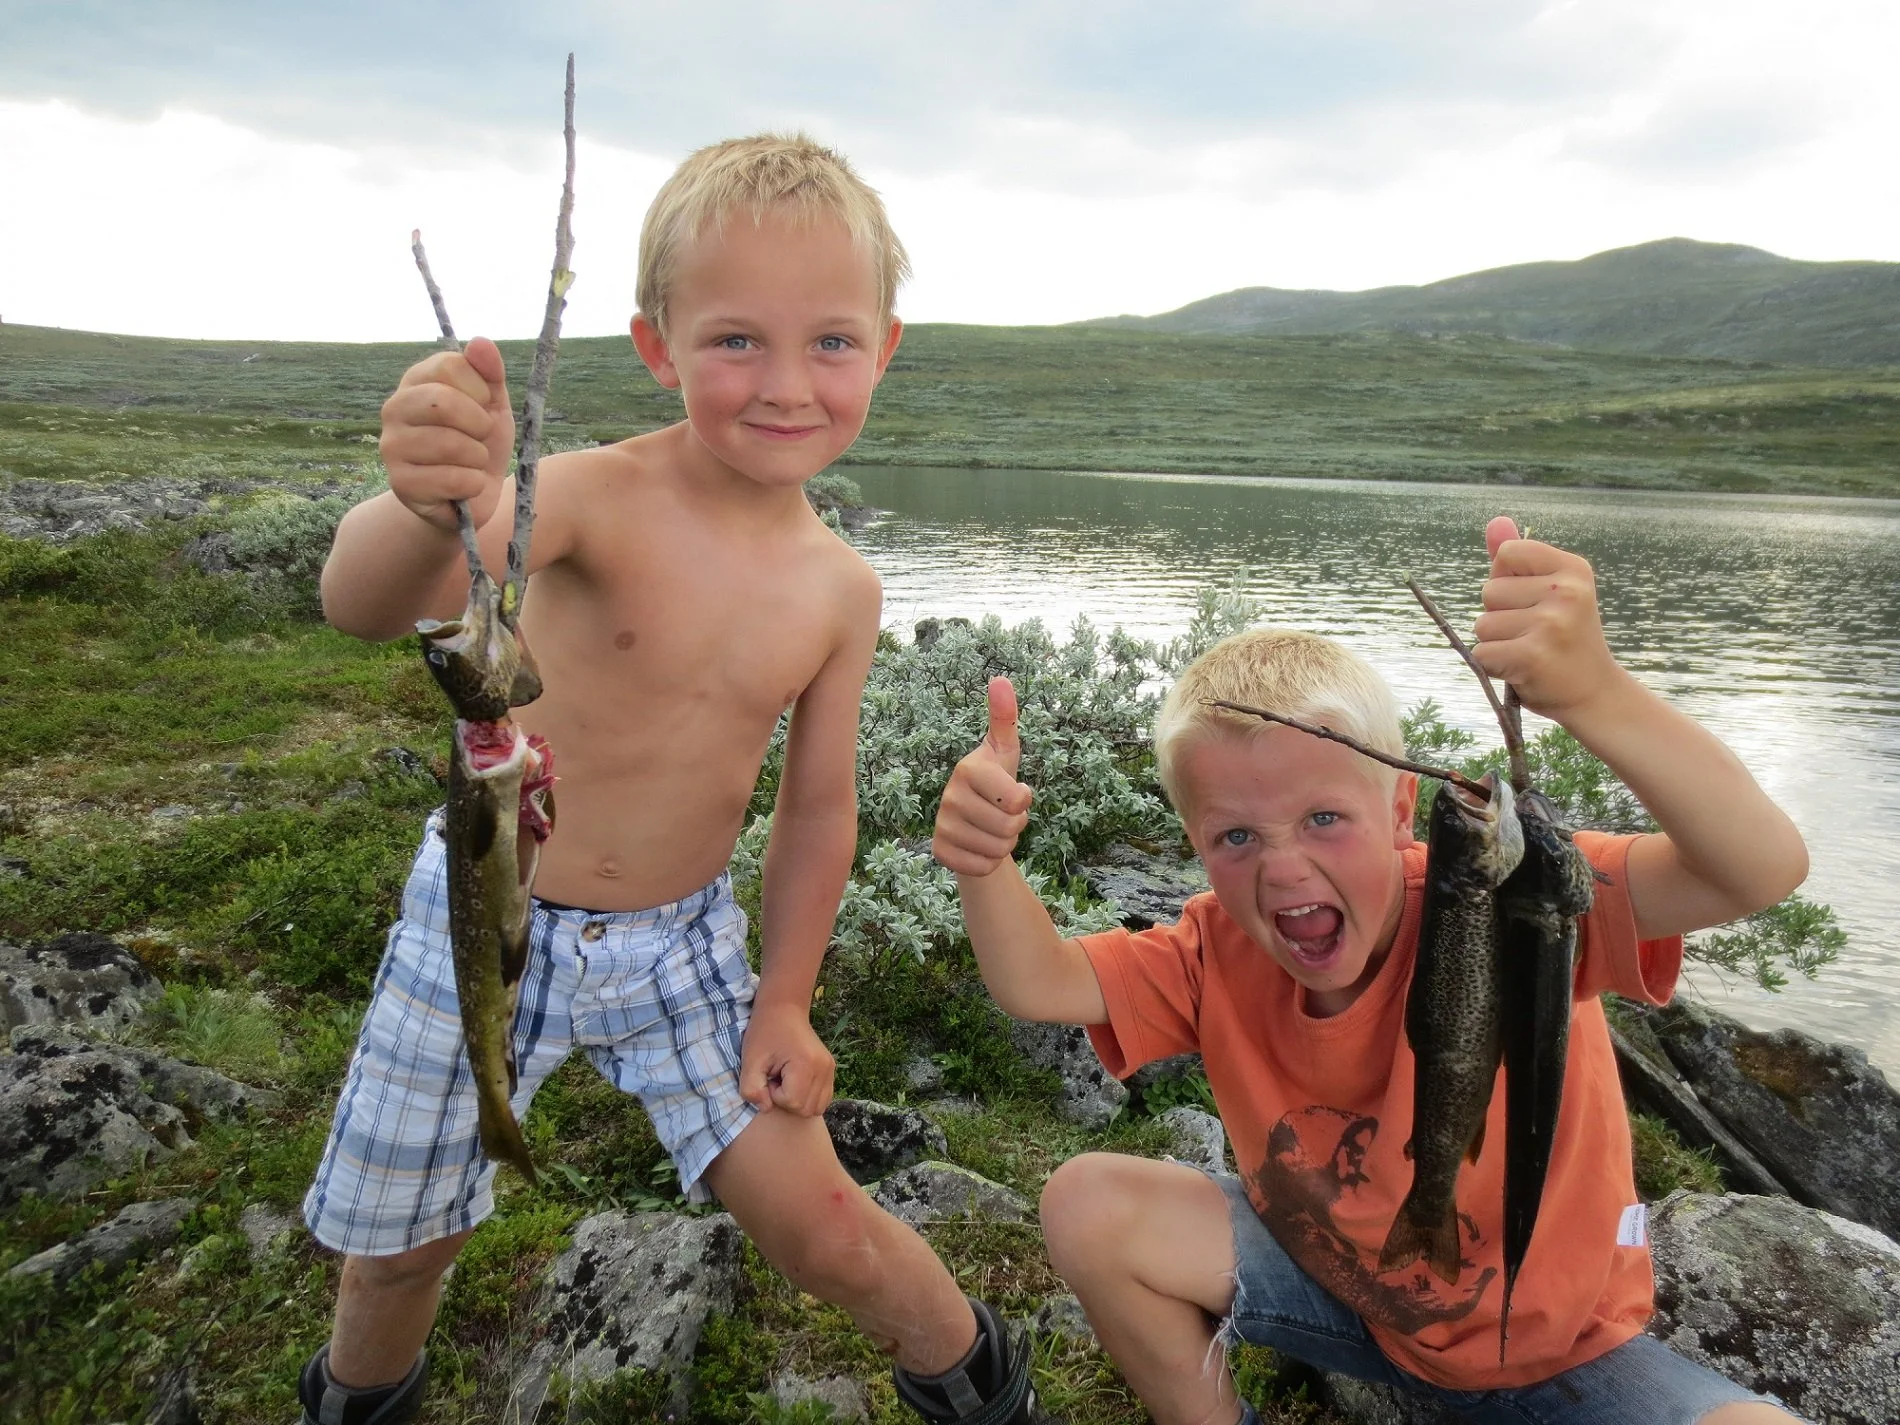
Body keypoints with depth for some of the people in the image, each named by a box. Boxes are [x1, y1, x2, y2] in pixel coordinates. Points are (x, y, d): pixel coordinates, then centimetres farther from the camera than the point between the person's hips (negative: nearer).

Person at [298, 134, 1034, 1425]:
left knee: (814, 1217, 0)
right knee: (400, 1245, 15)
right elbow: (367, 608, -39)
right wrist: (433, 511, -61)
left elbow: (818, 809, 1)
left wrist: (783, 1000, 3)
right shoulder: (598, 498, -22)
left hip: (676, 938, 2)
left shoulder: (840, 590, -9)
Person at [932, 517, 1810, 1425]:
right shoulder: (1222, 950, -16)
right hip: (1349, 1292, 3)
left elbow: (1764, 871, -43)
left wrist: (1594, 694, -61)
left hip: (1558, 1346, -2)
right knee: (1086, 1206, -14)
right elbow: (1040, 985, -19)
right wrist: (983, 863, -40)